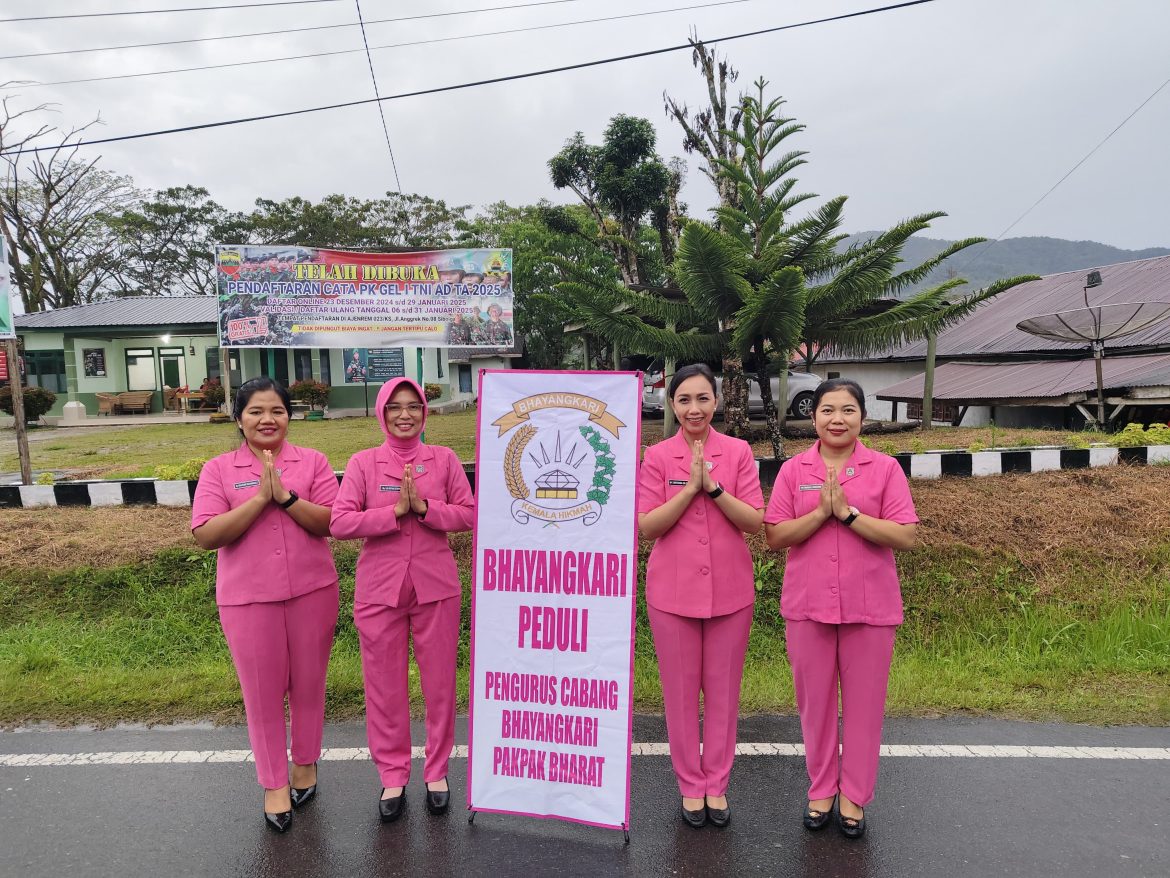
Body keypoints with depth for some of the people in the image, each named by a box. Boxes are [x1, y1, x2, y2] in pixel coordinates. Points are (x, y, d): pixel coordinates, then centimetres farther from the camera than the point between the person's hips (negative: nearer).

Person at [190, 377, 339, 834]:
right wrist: (260, 497, -19)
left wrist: (286, 496, -21)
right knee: (262, 691, 10)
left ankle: (305, 762, 38)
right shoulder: (218, 469, -1)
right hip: (248, 597, 0)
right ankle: (274, 782, 29)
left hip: (312, 590, 1)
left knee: (309, 684, 14)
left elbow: (332, 523, -9)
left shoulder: (312, 461, 0)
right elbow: (205, 535, -11)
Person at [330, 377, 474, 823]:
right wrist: (396, 511, -18)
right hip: (379, 589, 0)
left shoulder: (444, 459, 1)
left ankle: (437, 771, 30)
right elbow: (340, 522, -9)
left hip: (436, 587, 0)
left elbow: (468, 514, -2)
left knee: (440, 683, 10)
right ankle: (393, 776, 30)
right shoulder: (363, 462, -1)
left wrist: (423, 506, -17)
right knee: (384, 686, 10)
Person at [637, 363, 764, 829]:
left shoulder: (738, 452, -1)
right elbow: (646, 526, -8)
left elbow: (755, 522, -6)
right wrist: (691, 487, -19)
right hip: (673, 590, 0)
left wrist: (713, 486, -19)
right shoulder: (657, 456, -2)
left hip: (730, 589, 1)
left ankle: (717, 784, 30)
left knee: (723, 690, 12)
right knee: (680, 691, 10)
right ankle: (691, 785, 28)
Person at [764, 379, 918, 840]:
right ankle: (821, 789, 32)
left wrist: (847, 512, -18)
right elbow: (775, 536, -3)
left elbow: (905, 536, -10)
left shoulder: (885, 468, -2)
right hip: (808, 604, 1)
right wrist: (821, 512, -16)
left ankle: (854, 796, 29)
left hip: (869, 607, -1)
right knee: (814, 701, 12)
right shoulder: (793, 470, 2)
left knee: (863, 703, 10)